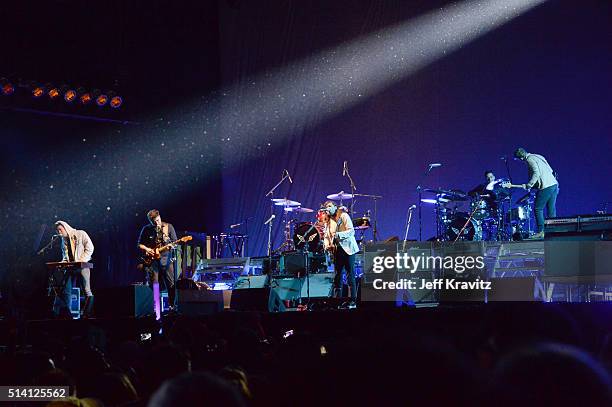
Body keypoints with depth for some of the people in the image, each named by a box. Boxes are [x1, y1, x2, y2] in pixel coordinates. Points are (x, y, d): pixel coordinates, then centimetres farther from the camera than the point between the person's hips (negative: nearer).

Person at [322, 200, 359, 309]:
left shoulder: (343, 216, -2)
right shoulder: (329, 221, 16)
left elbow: (351, 231, -12)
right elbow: (327, 236, 15)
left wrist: (338, 235, -24)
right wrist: (326, 245, -5)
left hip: (347, 248, -6)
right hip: (337, 250, 6)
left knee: (350, 276, -6)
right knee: (337, 276, 5)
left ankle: (353, 301, -5)